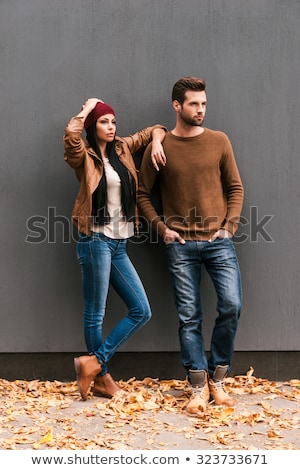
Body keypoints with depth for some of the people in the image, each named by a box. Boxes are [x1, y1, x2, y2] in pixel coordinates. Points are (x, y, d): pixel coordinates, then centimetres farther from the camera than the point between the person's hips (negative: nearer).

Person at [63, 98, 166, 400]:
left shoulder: (122, 149, 13)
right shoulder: (84, 157, -3)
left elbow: (153, 130, 26)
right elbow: (71, 134, -26)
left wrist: (156, 143, 3)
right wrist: (87, 109, -9)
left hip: (119, 244, 7)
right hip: (96, 240, -7)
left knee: (141, 311, 3)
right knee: (95, 314, 0)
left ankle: (95, 362, 8)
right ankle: (102, 377, 16)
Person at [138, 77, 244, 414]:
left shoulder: (219, 141, 5)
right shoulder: (160, 147, 1)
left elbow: (235, 187, 9)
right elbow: (142, 193, 8)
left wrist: (230, 226, -2)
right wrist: (162, 228, -2)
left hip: (218, 241, 1)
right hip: (181, 245, -1)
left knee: (231, 305, -9)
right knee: (189, 317, 2)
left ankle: (217, 379, 11)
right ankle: (199, 387, 13)